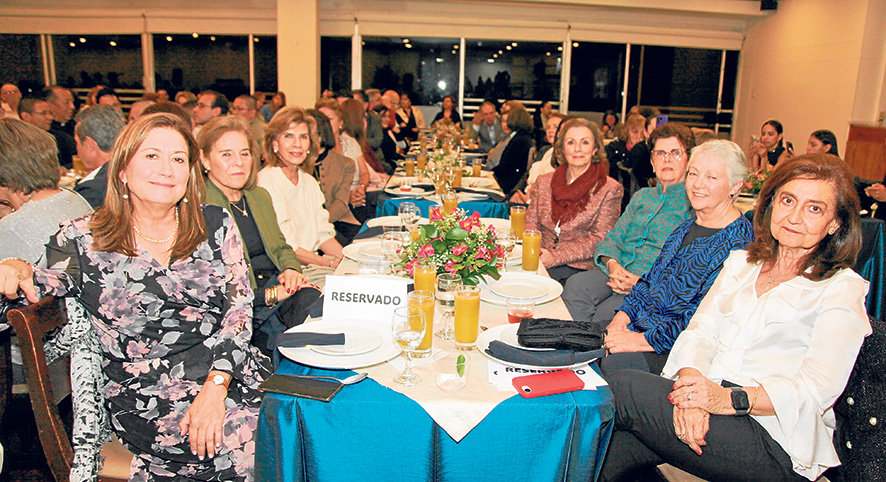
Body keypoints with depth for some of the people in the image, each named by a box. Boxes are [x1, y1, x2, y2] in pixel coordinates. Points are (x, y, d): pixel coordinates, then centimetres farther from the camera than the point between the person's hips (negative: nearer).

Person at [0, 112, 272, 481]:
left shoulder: (216, 226, 5)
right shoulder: (83, 240, 3)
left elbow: (239, 307, 0)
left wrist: (216, 386, -12)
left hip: (228, 376, 4)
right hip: (144, 397, -4)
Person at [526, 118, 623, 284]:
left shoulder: (610, 189, 2)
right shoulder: (544, 182, 14)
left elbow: (599, 239, -6)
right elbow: (531, 222, 12)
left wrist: (556, 257, -18)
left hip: (578, 267, -4)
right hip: (539, 261, 4)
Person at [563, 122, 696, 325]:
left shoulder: (694, 204, 3)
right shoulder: (642, 196, 23)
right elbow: (613, 238, 18)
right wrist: (611, 263, -7)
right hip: (618, 270, 5)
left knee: (606, 314, -32)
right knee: (576, 285, -26)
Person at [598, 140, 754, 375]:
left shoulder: (738, 243, -13)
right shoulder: (686, 228, 14)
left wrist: (644, 340, -21)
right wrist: (621, 318, -1)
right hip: (639, 324, 7)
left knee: (613, 364, -30)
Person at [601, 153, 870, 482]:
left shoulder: (842, 289, 2)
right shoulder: (741, 262, 19)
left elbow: (816, 388, -11)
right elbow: (700, 332, 6)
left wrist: (730, 399, -27)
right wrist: (691, 384, -17)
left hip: (775, 442, -4)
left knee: (622, 387, -24)